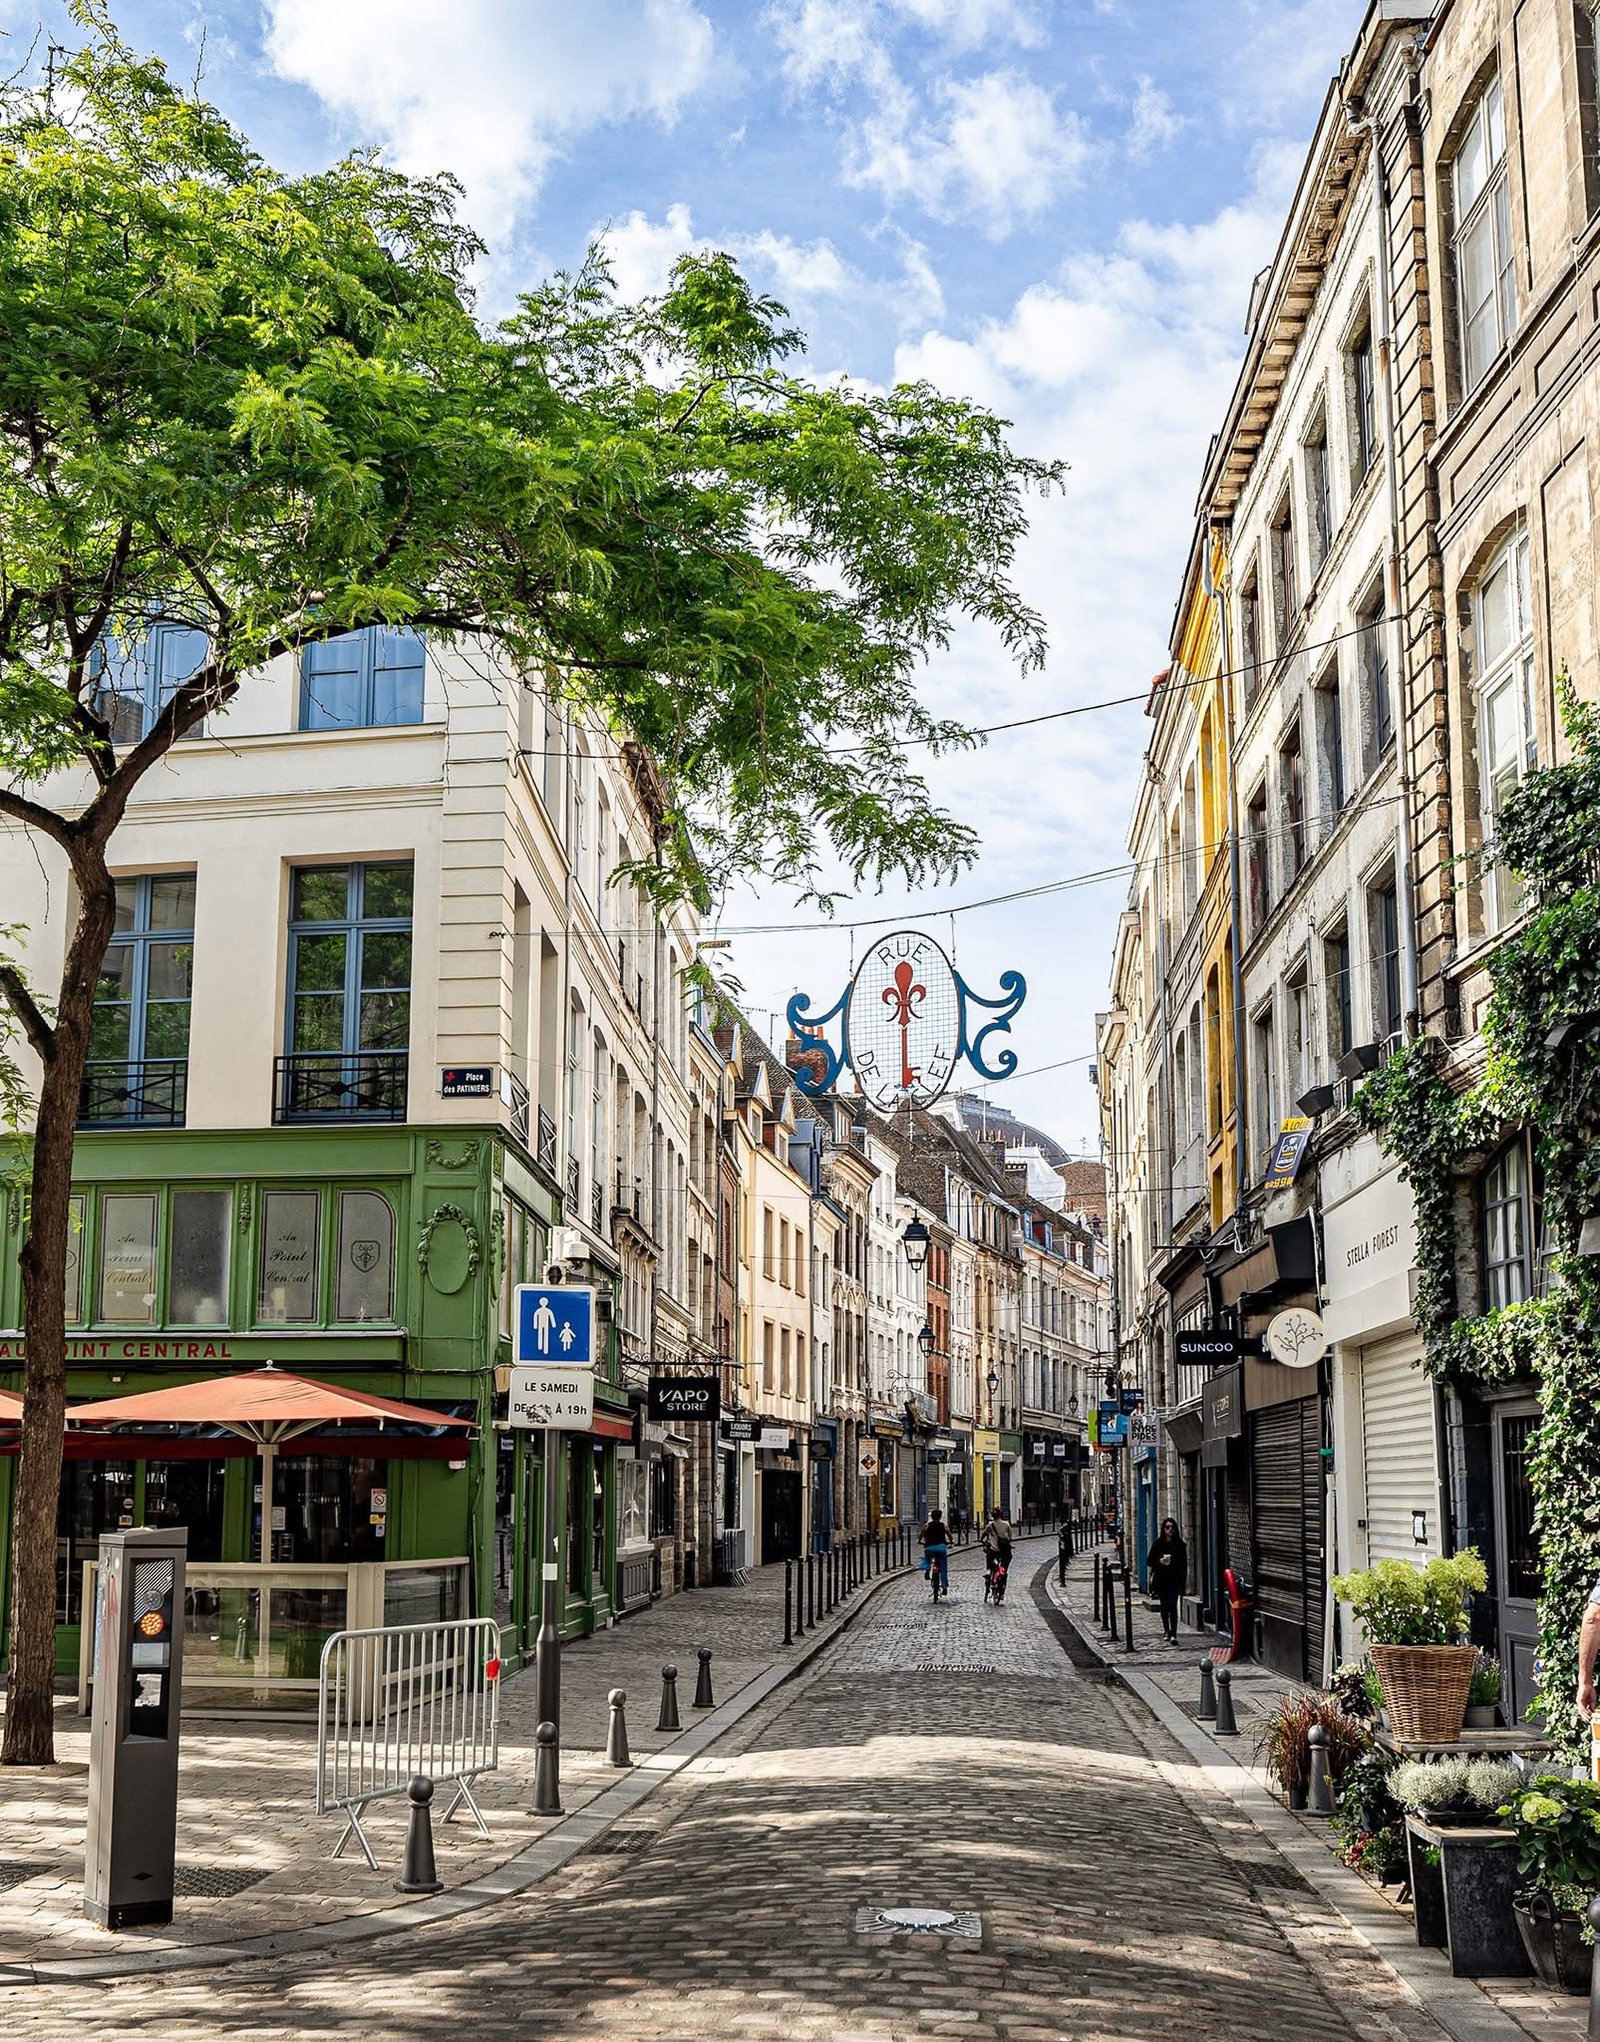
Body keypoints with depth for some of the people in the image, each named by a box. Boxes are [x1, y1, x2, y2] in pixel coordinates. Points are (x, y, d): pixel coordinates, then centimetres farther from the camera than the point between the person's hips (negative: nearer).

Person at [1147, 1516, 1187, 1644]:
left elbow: (1184, 1563, 4)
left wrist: (1184, 1580, 0)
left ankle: (1173, 1634, -17)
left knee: (1172, 1606, -12)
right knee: (1164, 1606, 10)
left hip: (1174, 1579, -2)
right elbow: (1151, 1560, 6)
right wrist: (1160, 1561, -14)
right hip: (1161, 1579, 2)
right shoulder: (1158, 1543, 4)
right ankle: (1167, 1631, 25)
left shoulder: (1180, 1544, 2)